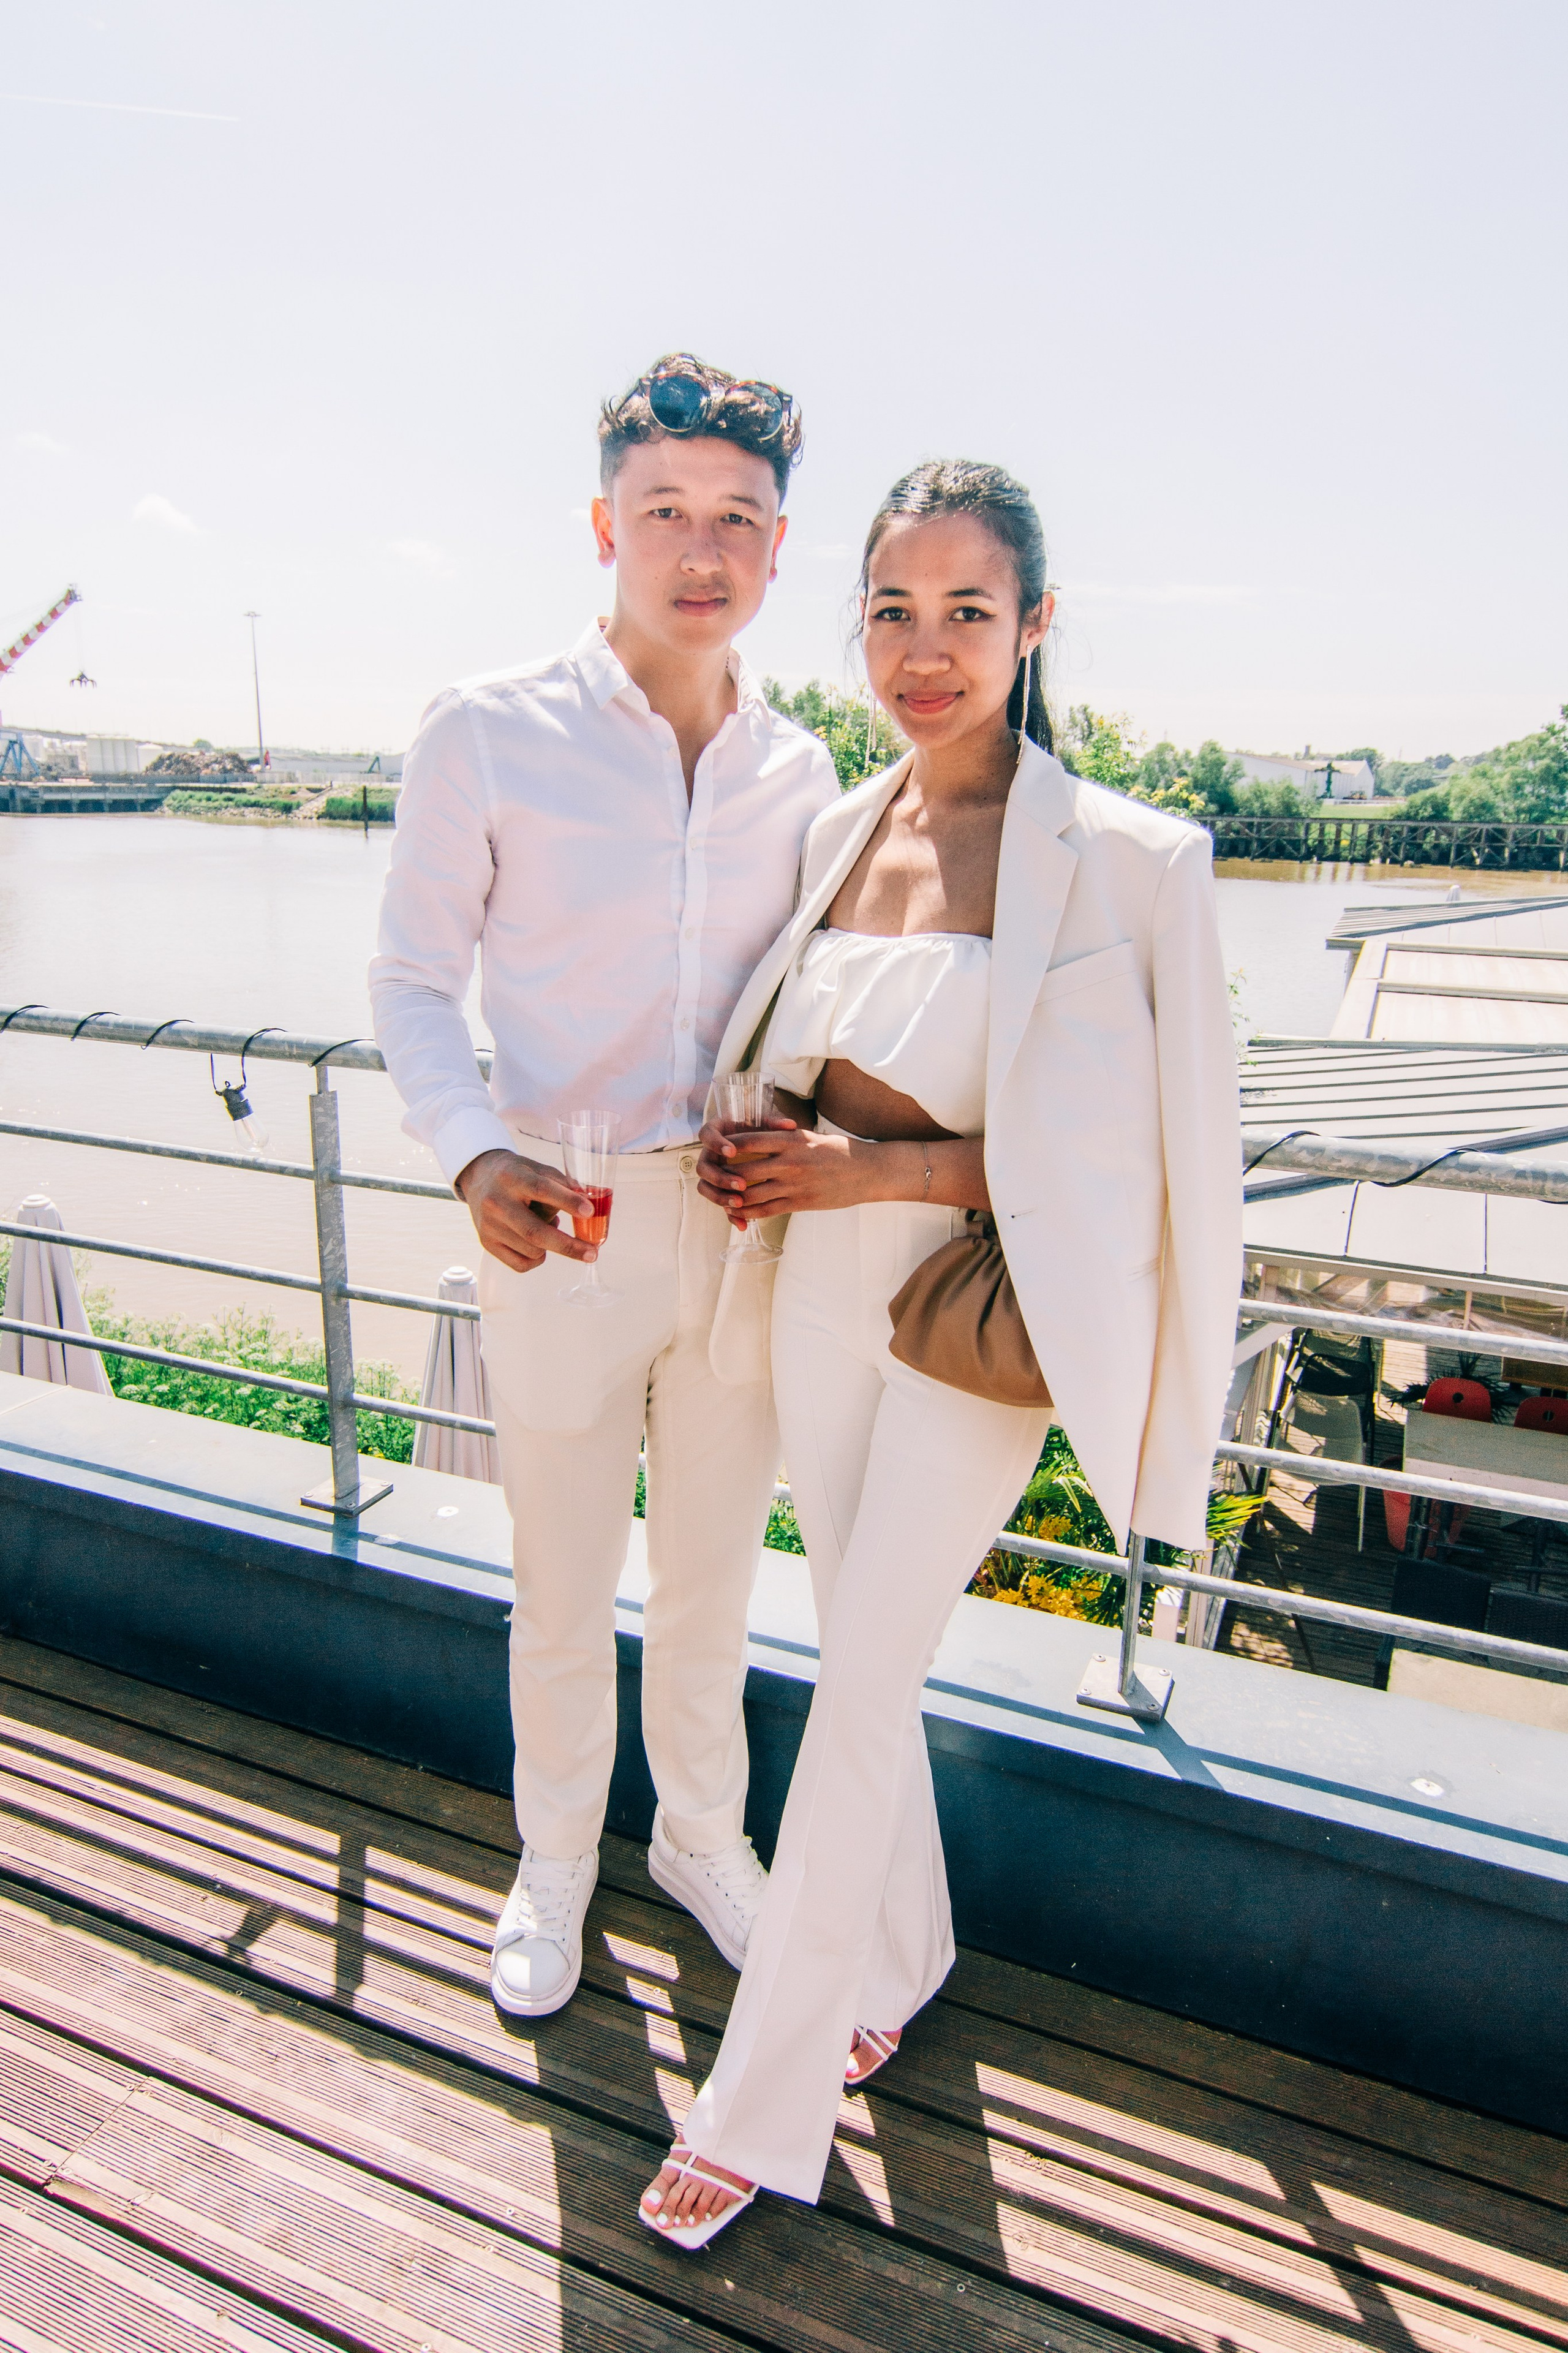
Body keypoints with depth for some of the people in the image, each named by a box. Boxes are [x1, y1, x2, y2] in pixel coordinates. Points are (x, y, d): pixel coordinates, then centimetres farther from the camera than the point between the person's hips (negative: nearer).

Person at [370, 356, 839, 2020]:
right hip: (559, 1232, -3)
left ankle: (702, 1833, 44)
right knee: (563, 1596, 13)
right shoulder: (488, 735, -7)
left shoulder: (801, 774, 4)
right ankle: (554, 1862, 41)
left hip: (744, 1229, 3)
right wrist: (479, 1154, -22)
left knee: (712, 1580, 18)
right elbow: (412, 982, -4)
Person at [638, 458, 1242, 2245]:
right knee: (863, 1660, 18)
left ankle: (762, 2109, 24)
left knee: (858, 1692, 2)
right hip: (821, 1292, 6)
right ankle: (902, 1958, 45)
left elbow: (1126, 1154, -13)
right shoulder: (838, 832, 4)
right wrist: (756, 1149, -5)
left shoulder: (1121, 861, -14)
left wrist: (870, 1169, -18)